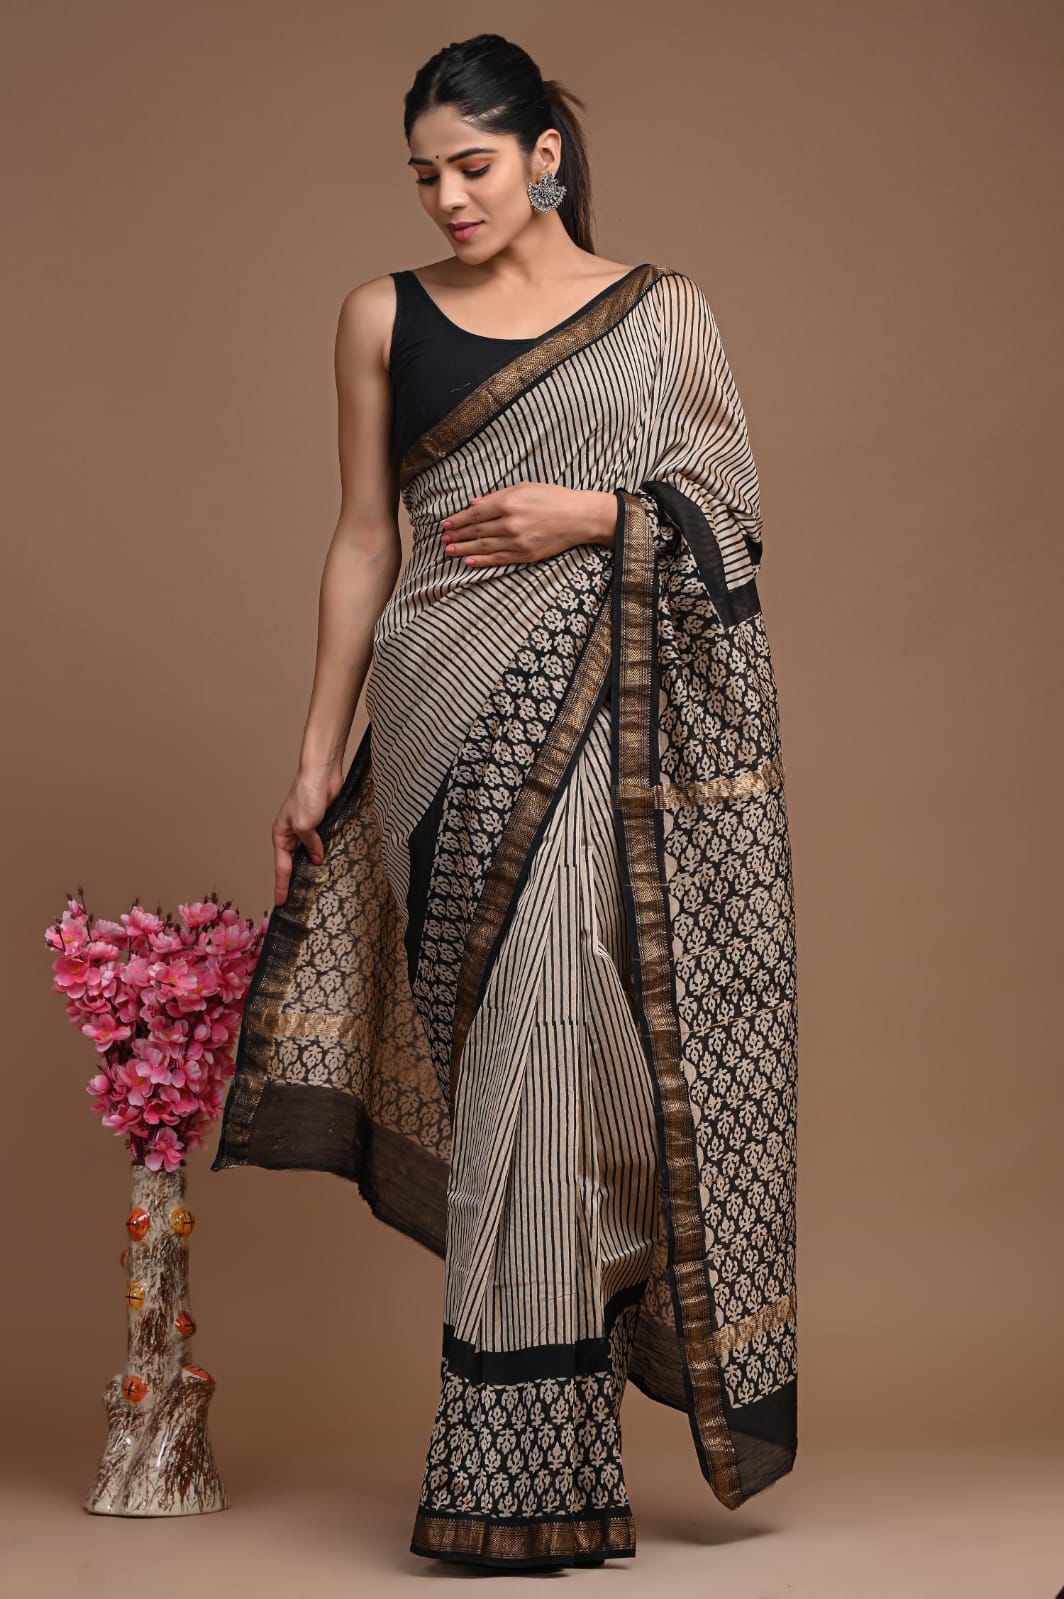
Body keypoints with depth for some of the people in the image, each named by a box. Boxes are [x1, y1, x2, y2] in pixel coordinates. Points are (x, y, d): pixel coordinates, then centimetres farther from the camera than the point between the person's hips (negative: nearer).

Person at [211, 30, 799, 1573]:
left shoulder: (661, 310, 9)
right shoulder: (385, 315, 11)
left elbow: (732, 513, 8)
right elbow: (363, 539, 10)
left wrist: (592, 513, -10)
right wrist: (319, 753, 7)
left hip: (607, 725, -1)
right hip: (452, 722, 1)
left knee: (547, 1032, -7)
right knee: (516, 1042, -1)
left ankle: (523, 1467, 3)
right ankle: (532, 1469, 8)